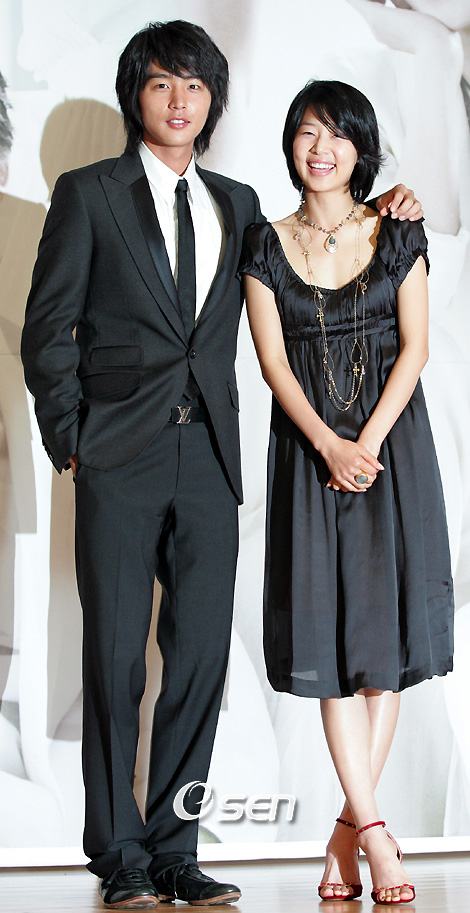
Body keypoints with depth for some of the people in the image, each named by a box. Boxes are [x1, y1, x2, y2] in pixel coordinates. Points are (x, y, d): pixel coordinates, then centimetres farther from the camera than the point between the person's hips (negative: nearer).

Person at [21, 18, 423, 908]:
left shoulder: (236, 203, 17)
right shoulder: (88, 194, 6)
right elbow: (48, 327, 4)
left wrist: (383, 216, 14)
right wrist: (69, 437, -4)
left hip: (208, 457, 4)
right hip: (121, 460, -3)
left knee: (201, 657, 3)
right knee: (115, 658, 0)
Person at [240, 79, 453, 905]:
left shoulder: (398, 236, 5)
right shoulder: (267, 246, 6)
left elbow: (414, 348, -1)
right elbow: (272, 359, 0)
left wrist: (370, 441, -13)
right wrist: (329, 444, -13)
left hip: (392, 443, 0)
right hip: (307, 448, 0)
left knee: (383, 629, -3)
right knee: (327, 631, -5)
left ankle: (349, 831, 5)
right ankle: (373, 831, -3)